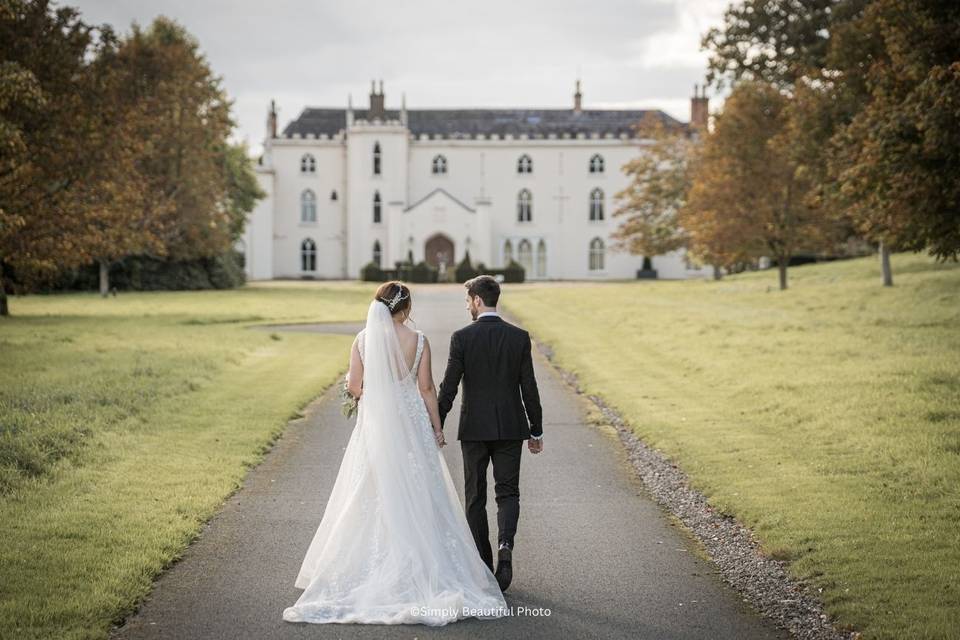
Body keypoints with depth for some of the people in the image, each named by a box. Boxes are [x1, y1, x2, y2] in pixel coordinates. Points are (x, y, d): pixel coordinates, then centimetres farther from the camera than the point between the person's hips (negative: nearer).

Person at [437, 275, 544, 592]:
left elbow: (448, 387, -8)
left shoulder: (462, 337, -8)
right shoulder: (519, 337, -2)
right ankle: (505, 546, -18)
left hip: (474, 428, -1)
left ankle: (482, 565, 13)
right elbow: (529, 388, -1)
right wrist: (536, 430, 8)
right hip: (510, 427, 1)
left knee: (475, 497, 10)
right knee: (507, 492, 8)